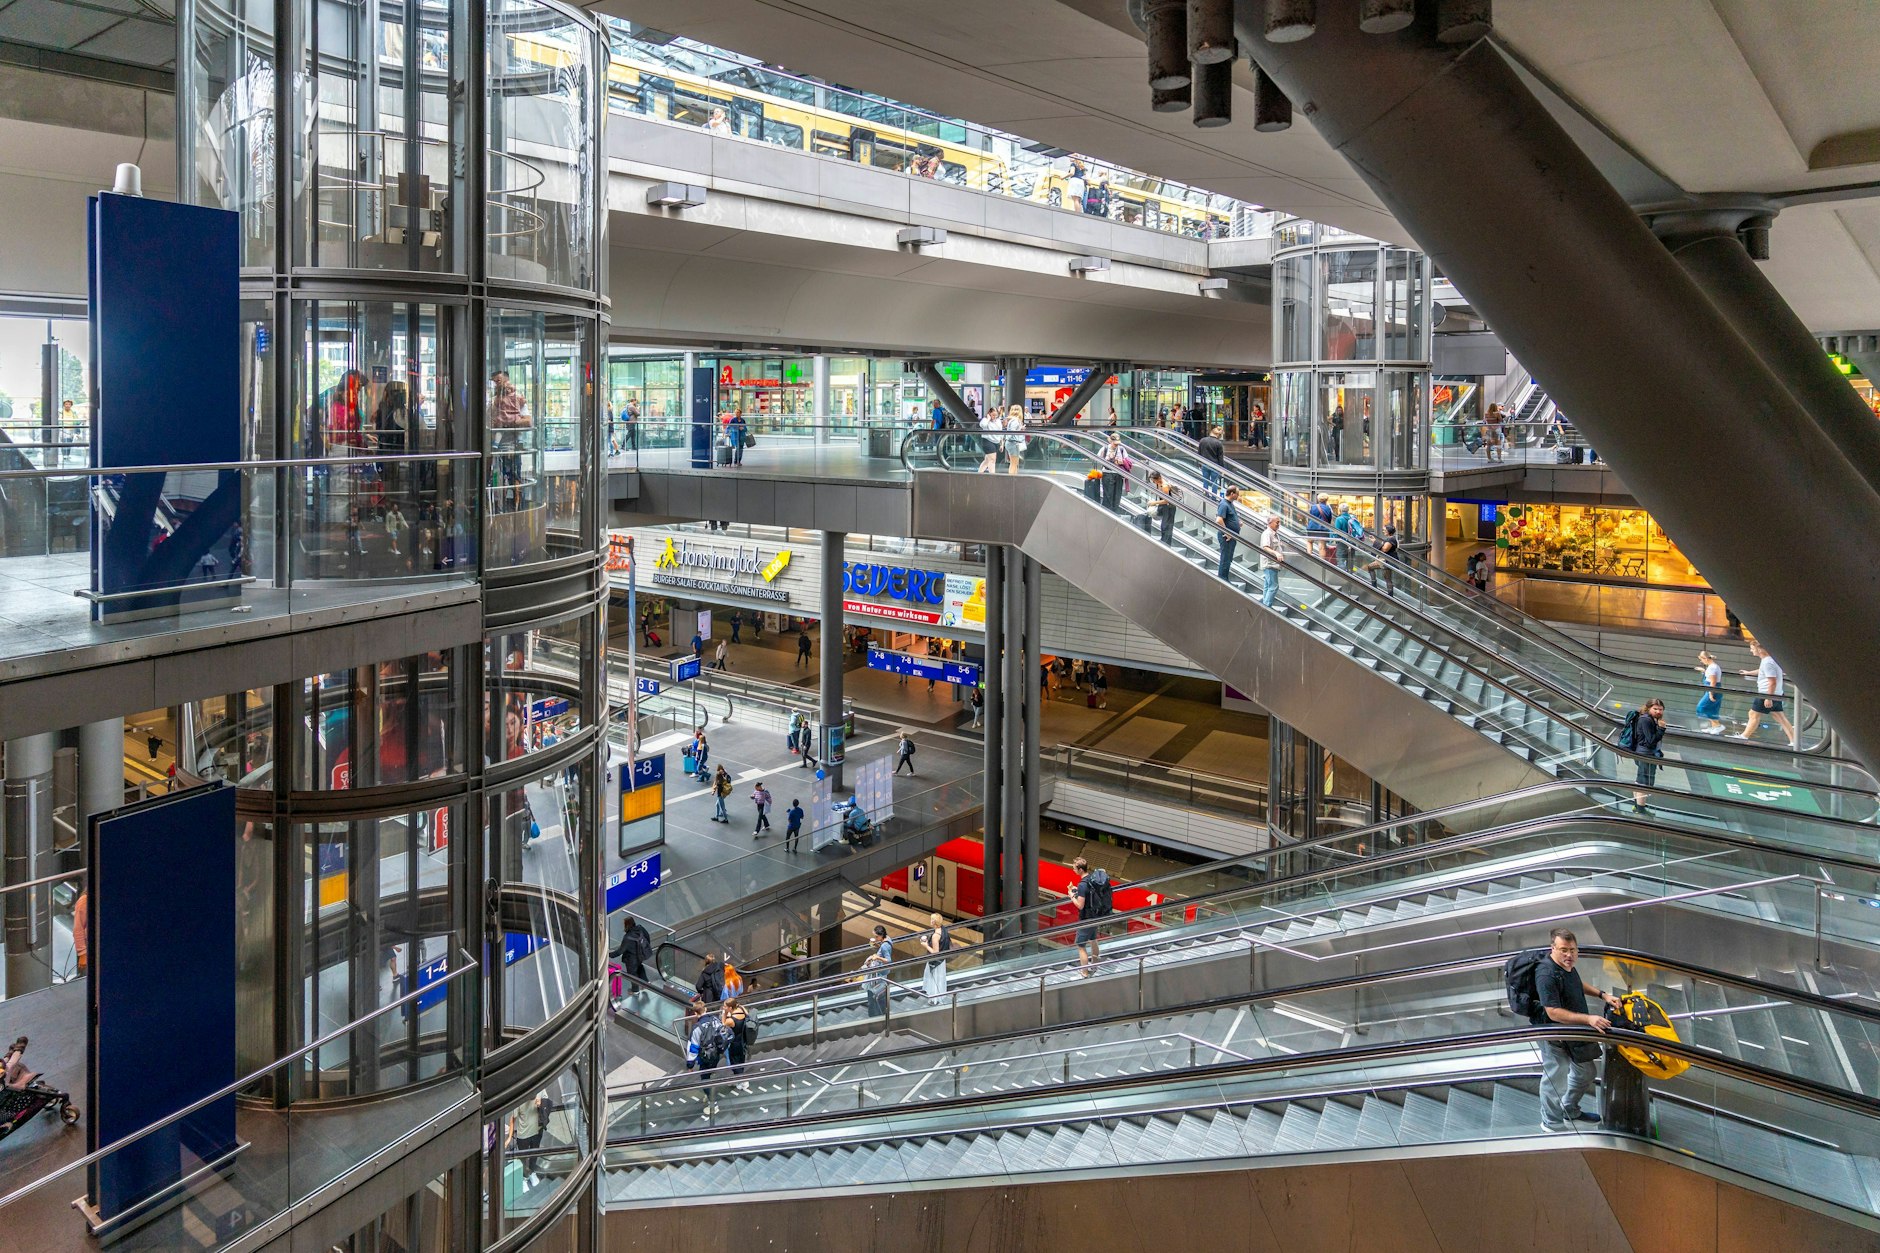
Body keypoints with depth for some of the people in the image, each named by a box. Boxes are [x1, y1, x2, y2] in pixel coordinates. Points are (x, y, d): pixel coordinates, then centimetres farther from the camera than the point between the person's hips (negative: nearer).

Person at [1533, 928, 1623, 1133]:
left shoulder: (1565, 964, -2)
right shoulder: (1546, 975, -32)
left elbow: (1577, 983, 20)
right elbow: (1554, 1013, -34)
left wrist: (1602, 995, 9)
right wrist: (1588, 1019, -38)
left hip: (1574, 1031, 10)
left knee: (1585, 1072, 25)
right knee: (1556, 1078, 4)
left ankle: (1570, 1110, 48)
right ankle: (1552, 1123, 27)